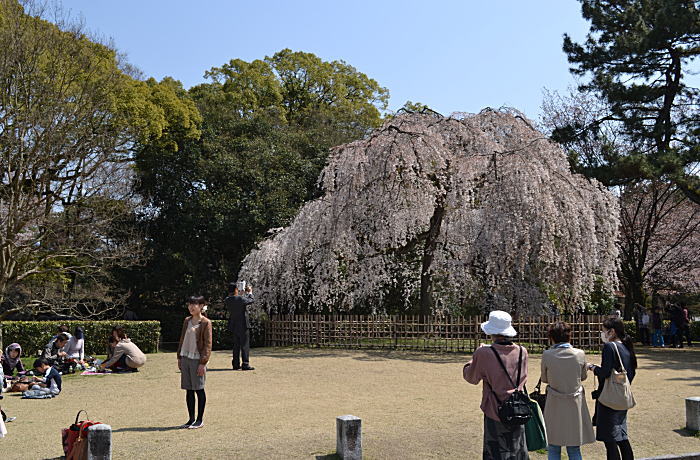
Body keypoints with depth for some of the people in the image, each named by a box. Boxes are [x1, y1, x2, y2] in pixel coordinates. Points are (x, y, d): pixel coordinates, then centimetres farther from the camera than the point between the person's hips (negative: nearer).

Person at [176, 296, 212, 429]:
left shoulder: (205, 323, -8)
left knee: (199, 389, 1)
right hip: (185, 358, 6)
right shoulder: (187, 321, 11)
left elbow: (207, 344, -10)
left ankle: (200, 420, 11)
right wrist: (179, 357, 12)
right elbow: (182, 339, 17)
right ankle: (191, 419, 18)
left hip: (197, 360, -6)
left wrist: (203, 363, -15)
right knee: (188, 390, 9)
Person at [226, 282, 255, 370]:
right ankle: (245, 365, -2)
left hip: (234, 326, 6)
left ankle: (236, 364, 16)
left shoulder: (227, 300, 0)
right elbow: (251, 300, -3)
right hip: (243, 325, -6)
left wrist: (246, 293, 25)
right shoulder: (240, 299, -18)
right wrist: (250, 292, 16)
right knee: (245, 345, -1)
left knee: (236, 345, 14)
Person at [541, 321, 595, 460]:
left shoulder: (547, 355, -12)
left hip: (555, 406, -2)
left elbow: (545, 379, 2)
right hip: (575, 404, 2)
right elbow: (584, 376, 8)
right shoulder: (580, 354, -8)